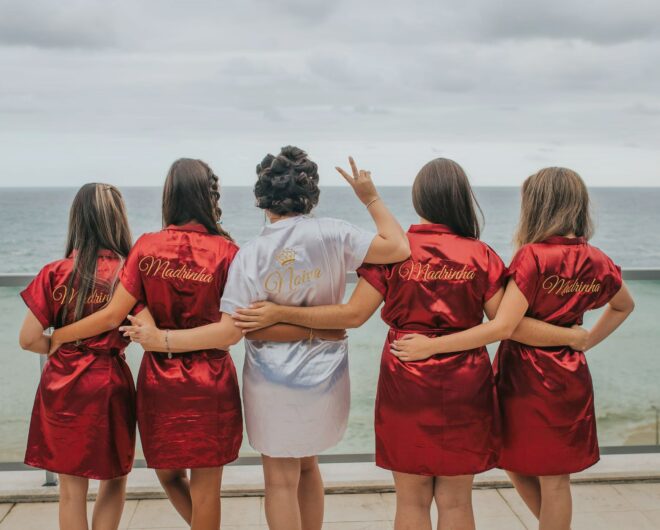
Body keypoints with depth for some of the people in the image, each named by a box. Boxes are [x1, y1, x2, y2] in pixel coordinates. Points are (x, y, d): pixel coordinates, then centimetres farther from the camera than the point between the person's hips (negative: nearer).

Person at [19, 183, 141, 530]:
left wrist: (65, 348, 10)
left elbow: (29, 339, -7)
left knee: (72, 489, 15)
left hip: (62, 388, 2)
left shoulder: (54, 274, -6)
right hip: (109, 385, -2)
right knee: (114, 481, 19)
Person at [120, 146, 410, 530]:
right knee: (307, 465, 25)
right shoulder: (331, 234, -13)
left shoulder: (250, 256, -15)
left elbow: (230, 330, -17)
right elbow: (399, 249, -14)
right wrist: (371, 198, -4)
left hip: (273, 380, -3)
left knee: (281, 478, 11)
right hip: (324, 376, 3)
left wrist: (162, 339, -12)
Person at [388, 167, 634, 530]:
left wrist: (431, 345, -25)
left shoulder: (533, 256, -19)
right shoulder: (598, 262, 0)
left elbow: (503, 327, -26)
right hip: (570, 378, 5)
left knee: (518, 467, 14)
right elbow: (624, 307, 20)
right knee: (555, 478, 17)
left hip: (525, 377, -5)